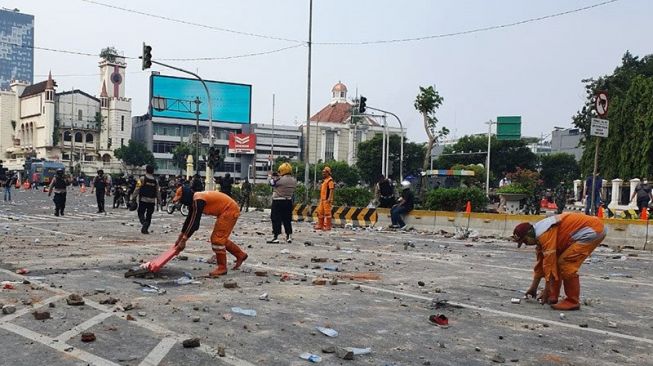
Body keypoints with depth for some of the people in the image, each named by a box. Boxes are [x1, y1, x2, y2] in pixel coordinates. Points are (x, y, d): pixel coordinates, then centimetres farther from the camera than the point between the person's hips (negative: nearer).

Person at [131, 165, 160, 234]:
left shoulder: (142, 179, -5)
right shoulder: (155, 181, 7)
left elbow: (137, 189, -8)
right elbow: (158, 191, 7)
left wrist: (133, 198, -4)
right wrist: (159, 200, 13)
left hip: (143, 200, -3)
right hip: (152, 201, 3)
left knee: (141, 213, 6)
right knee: (149, 215, 10)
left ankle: (144, 223, -21)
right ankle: (145, 229, 8)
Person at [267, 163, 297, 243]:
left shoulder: (280, 179, -18)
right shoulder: (294, 181, 2)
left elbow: (272, 183, -6)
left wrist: (271, 177, 16)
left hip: (278, 201, -6)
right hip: (289, 202, 6)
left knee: (276, 219, 0)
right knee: (287, 219, 15)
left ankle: (276, 237, -3)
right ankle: (289, 236, 18)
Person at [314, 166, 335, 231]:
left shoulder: (330, 180, -10)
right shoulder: (324, 180, 20)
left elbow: (331, 190, -18)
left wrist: (329, 198, -26)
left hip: (327, 200, -10)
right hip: (322, 199, 10)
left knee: (327, 212, -6)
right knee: (320, 212, 12)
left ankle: (327, 226, -2)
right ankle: (320, 225, 20)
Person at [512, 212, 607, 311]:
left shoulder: (545, 234, -24)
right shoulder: (539, 234, 6)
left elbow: (549, 262, -24)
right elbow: (540, 262, 14)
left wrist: (546, 291, -17)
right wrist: (533, 288, 19)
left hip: (593, 231, -10)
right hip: (585, 231, 10)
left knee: (565, 263, -14)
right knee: (556, 260, 9)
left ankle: (572, 302, -5)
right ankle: (552, 297, 15)